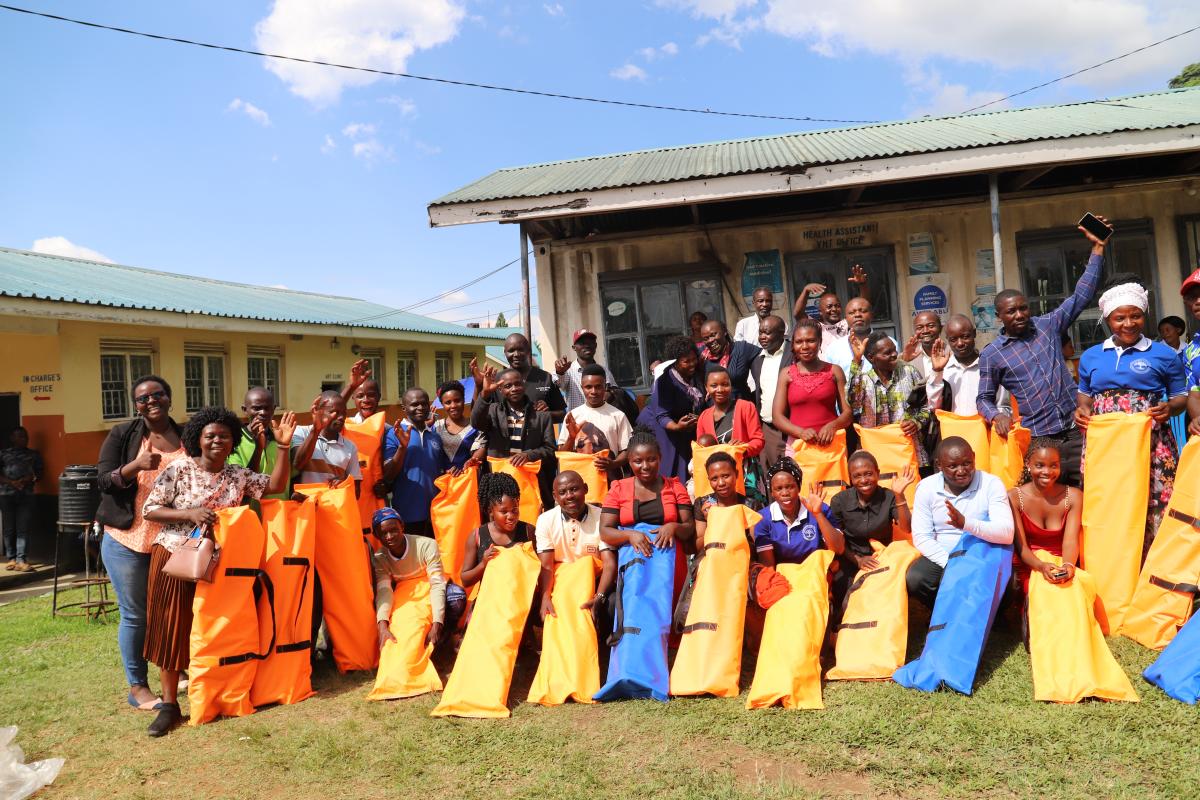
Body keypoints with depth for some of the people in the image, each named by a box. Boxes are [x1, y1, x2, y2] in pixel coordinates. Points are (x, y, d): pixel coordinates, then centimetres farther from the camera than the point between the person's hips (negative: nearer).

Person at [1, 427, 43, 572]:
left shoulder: (34, 454, 16)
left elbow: (39, 473, 11)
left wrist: (30, 479, -10)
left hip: (26, 495, 0)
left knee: (23, 528, -8)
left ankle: (20, 560, -12)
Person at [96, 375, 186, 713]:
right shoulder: (122, 435, -3)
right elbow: (102, 480, -8)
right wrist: (135, 465, -25)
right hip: (128, 539, -3)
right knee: (134, 614, 4)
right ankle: (137, 686, 16)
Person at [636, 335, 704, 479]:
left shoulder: (697, 375, -4)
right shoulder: (665, 381, -23)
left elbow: (700, 404, 11)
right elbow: (662, 416, -27)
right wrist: (677, 427, -45)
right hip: (660, 428, -6)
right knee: (668, 470, -11)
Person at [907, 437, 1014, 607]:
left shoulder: (991, 484, -12)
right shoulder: (926, 487, -7)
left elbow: (1007, 534, -24)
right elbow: (921, 537, -9)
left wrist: (966, 523, -41)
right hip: (942, 557, 1)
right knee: (914, 580, -26)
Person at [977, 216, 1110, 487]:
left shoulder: (1048, 326, 7)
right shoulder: (991, 354, 1)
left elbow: (1081, 296, 7)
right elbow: (984, 398, 6)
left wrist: (1097, 248, 2)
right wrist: (996, 415, -16)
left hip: (1076, 430, 2)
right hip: (1037, 439, -2)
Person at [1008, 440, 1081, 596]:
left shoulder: (1073, 497, 1)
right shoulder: (1014, 497, -6)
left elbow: (1070, 541, -9)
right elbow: (1021, 546, -9)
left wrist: (1068, 566, -31)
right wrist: (1041, 566, -30)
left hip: (1062, 568, 2)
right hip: (1028, 568, -2)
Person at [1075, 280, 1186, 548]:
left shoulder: (1164, 354, 5)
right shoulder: (1091, 356, 13)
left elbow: (1181, 395, 10)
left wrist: (1170, 408, -12)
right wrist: (1082, 409, 1)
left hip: (1151, 445, -2)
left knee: (1152, 508, -5)